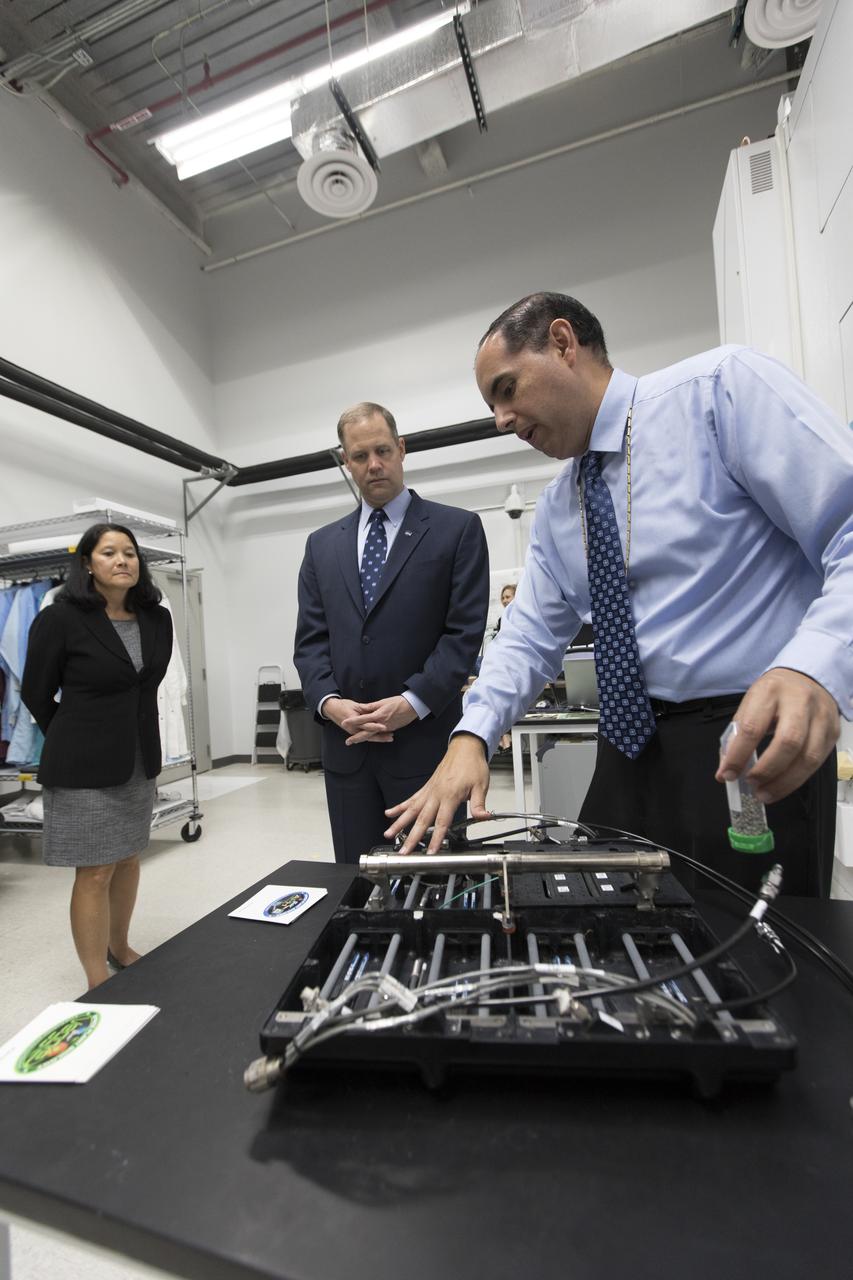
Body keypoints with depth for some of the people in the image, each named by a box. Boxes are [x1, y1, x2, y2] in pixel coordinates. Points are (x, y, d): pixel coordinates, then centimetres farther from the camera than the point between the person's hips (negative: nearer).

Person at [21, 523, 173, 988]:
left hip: (140, 762, 5)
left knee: (128, 860, 17)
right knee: (95, 873, 4)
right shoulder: (60, 618, -14)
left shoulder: (157, 618, 0)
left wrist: (134, 742, 15)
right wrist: (79, 742, 7)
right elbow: (36, 694, -3)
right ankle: (99, 983, 21)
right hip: (85, 767, -5)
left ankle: (119, 949, 38)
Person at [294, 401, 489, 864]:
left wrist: (411, 703, -16)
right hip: (346, 744, 4)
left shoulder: (457, 528, 1)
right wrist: (329, 701, -9)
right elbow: (311, 639, 8)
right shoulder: (322, 544, 13)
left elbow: (465, 631, -7)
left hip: (425, 739, -3)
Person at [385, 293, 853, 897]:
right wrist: (472, 736, -6)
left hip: (754, 747, -5)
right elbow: (531, 635, 8)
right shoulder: (556, 509, 11)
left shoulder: (723, 386, -7)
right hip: (631, 743, 6)